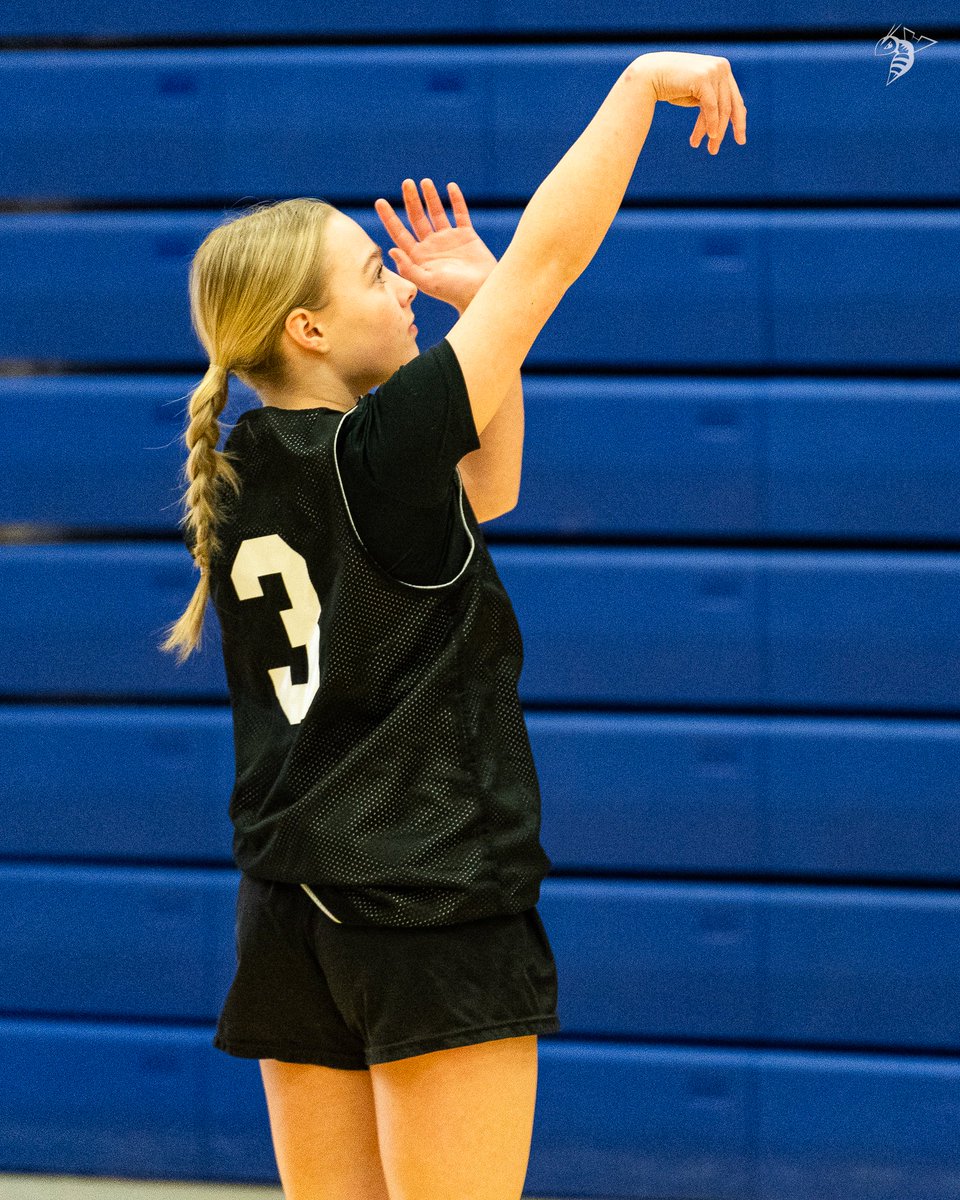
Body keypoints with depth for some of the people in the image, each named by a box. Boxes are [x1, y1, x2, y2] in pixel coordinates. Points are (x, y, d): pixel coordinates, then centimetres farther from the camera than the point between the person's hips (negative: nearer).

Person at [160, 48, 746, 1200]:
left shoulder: (237, 478, 8)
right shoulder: (374, 455, -15)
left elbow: (482, 494, 21)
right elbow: (548, 253, -13)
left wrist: (475, 298, 13)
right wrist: (643, 82, -4)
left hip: (291, 923, 8)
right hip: (436, 916, -8)